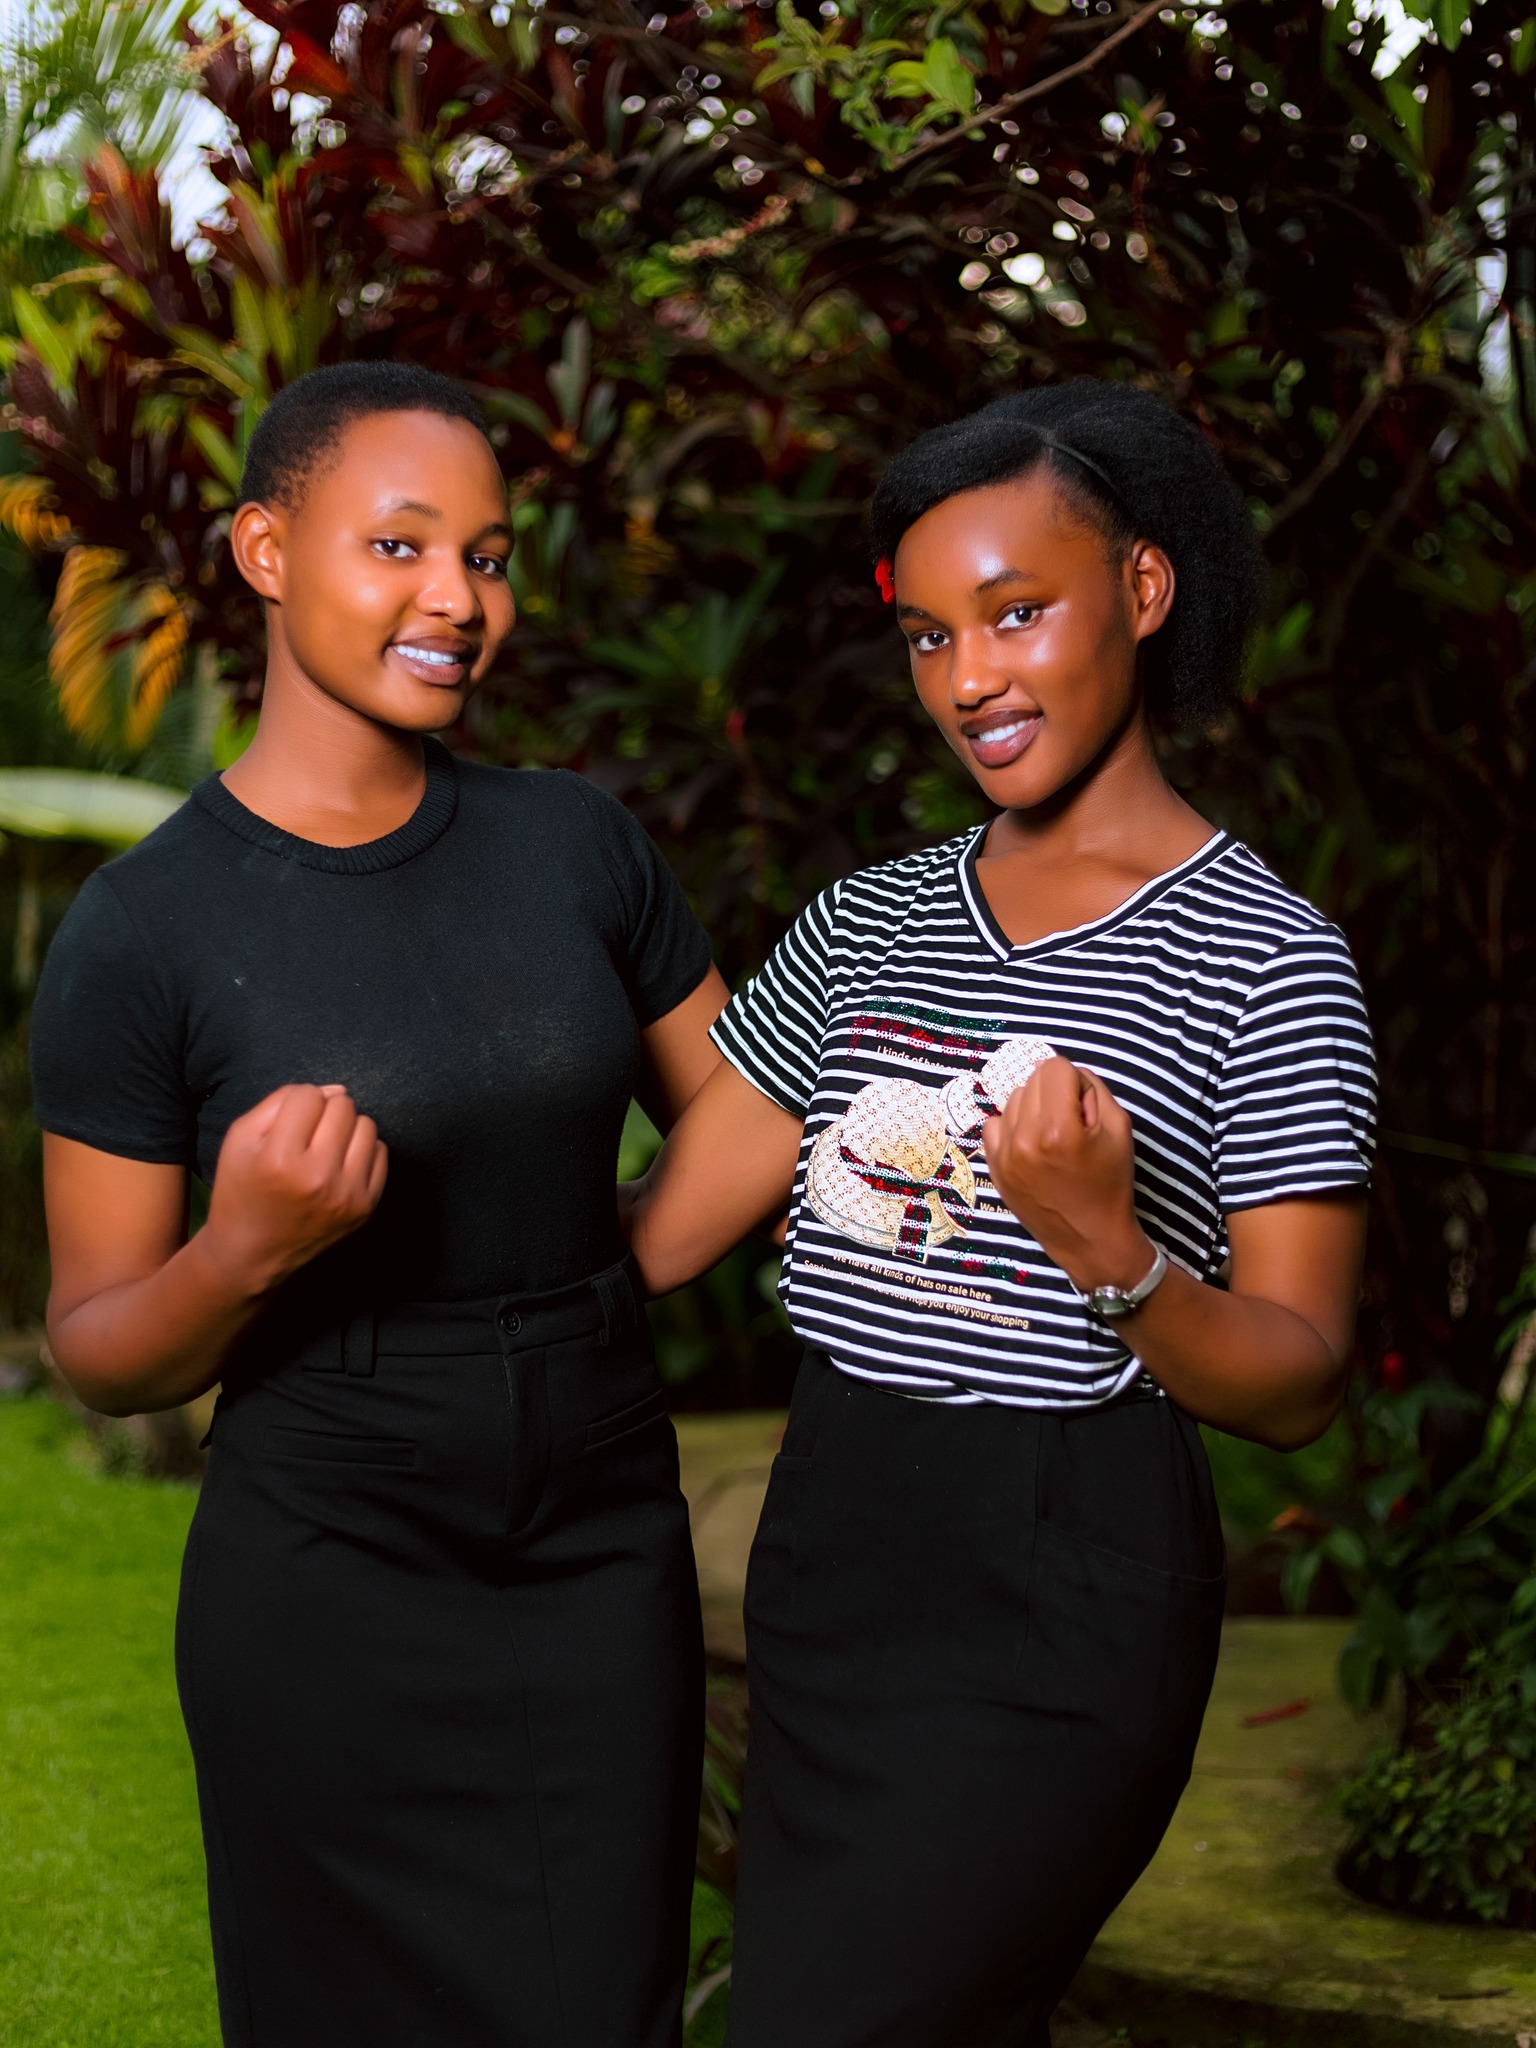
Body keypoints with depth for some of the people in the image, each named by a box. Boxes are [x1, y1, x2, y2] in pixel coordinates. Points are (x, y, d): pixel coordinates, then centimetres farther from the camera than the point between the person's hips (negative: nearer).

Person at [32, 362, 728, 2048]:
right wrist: (245, 1252, -25)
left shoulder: (575, 844, 0)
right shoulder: (141, 931, -10)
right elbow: (99, 1354, -5)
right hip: (330, 1575, -3)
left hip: (604, 1546, 3)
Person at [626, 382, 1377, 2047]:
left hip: (1062, 1603, -6)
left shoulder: (1269, 964, -8)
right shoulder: (867, 926, 8)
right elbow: (651, 1233, 8)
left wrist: (1107, 1252, -27)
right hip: (824, 1552, 6)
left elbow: (1299, 1384, -10)